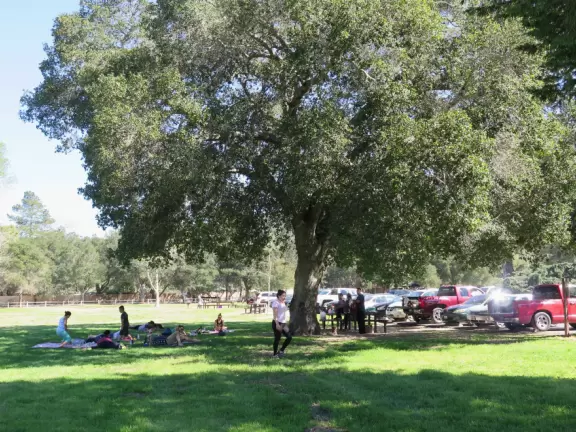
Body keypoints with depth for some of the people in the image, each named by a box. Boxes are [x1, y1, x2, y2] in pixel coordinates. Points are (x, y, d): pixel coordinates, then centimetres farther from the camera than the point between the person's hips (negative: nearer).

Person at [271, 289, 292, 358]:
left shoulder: (283, 303, 17)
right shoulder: (276, 302, -10)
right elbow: (275, 314, -17)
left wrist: (284, 323, 19)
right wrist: (277, 324, -24)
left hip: (283, 323, 9)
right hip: (277, 323, -9)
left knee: (289, 337, 2)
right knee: (277, 338, -3)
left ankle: (281, 351, 14)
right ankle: (274, 354, 9)